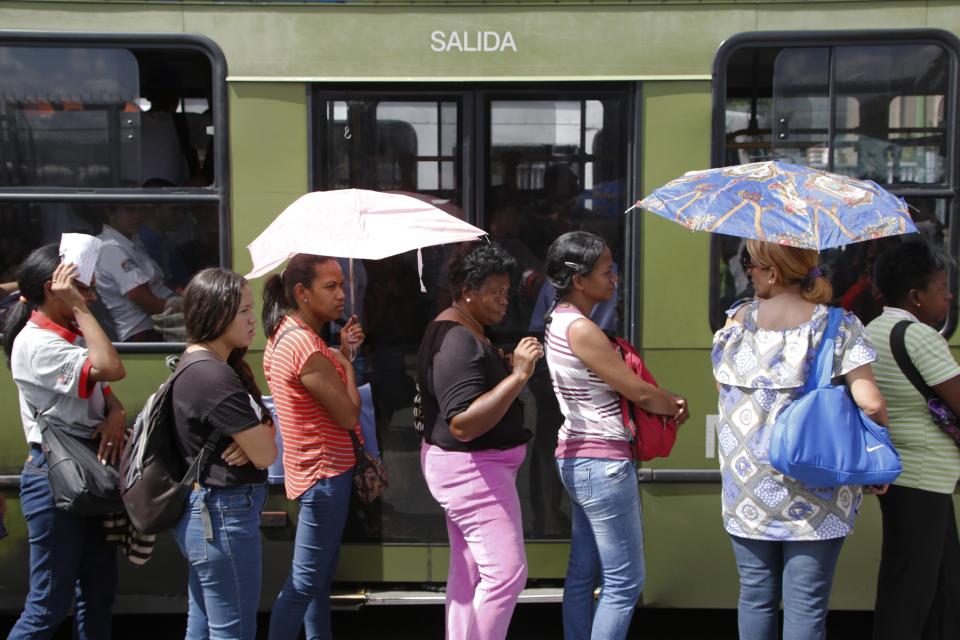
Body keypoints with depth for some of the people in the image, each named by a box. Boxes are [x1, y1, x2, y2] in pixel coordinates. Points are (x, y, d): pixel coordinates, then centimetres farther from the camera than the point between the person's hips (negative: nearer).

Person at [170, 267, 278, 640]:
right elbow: (266, 454, -20)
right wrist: (255, 440, 3)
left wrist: (250, 439, -10)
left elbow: (266, 427, 13)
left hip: (206, 511, 10)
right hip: (222, 514, -10)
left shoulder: (213, 365, 11)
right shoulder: (213, 376, -21)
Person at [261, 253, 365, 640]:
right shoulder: (306, 346, -24)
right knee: (305, 581, -3)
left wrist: (341, 351, 1)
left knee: (321, 573, 20)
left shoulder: (286, 332, 7)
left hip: (319, 468, 11)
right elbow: (349, 414, -21)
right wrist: (345, 359, -9)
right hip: (325, 473, -11)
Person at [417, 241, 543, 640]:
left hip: (466, 469, 11)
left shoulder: (464, 331, 12)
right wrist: (518, 375, -32)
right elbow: (463, 423, -30)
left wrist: (508, 366, 11)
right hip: (473, 469, -11)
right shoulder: (458, 341, -22)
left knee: (468, 572, 15)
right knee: (507, 573, -9)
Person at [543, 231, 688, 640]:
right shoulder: (581, 329, -20)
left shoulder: (560, 319, 10)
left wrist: (665, 401, 2)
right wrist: (676, 406, 4)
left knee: (583, 572, 16)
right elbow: (640, 393, -16)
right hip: (602, 462, -10)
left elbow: (616, 382, 14)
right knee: (624, 581, -2)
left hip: (577, 458, 10)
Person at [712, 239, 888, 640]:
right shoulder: (838, 325, -7)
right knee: (806, 606, 4)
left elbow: (722, 386, 12)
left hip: (747, 489, 2)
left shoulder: (737, 319, -1)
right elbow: (870, 403, -14)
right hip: (814, 495, -2)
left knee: (756, 597, 14)